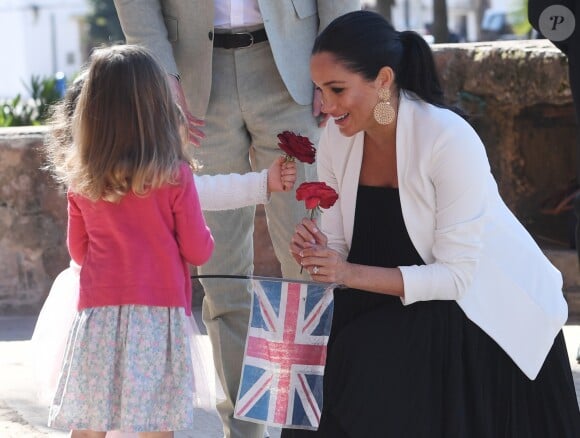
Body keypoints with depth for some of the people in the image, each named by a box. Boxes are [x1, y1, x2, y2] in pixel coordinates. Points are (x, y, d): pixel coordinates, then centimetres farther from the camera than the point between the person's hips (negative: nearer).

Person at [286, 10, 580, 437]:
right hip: (403, 314, 6)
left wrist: (351, 274, -31)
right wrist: (317, 252, -23)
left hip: (492, 312, -6)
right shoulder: (336, 138, -7)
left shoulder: (449, 140, -26)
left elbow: (455, 276, -24)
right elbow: (340, 247, 0)